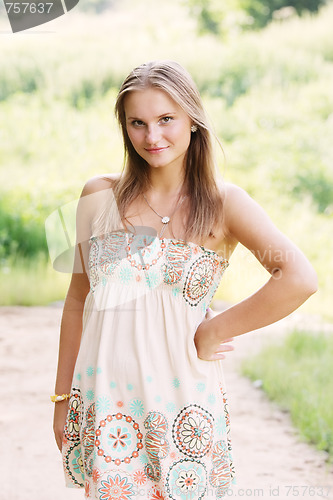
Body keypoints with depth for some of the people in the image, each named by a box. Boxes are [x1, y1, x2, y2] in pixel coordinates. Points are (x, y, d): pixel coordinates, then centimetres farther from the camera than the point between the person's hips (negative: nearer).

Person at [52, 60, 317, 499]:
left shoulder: (223, 202, -4)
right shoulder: (99, 196, 6)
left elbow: (300, 279, -17)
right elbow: (79, 300, 12)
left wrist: (212, 333, -13)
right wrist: (63, 398, 12)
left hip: (181, 396, -2)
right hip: (105, 397, 2)